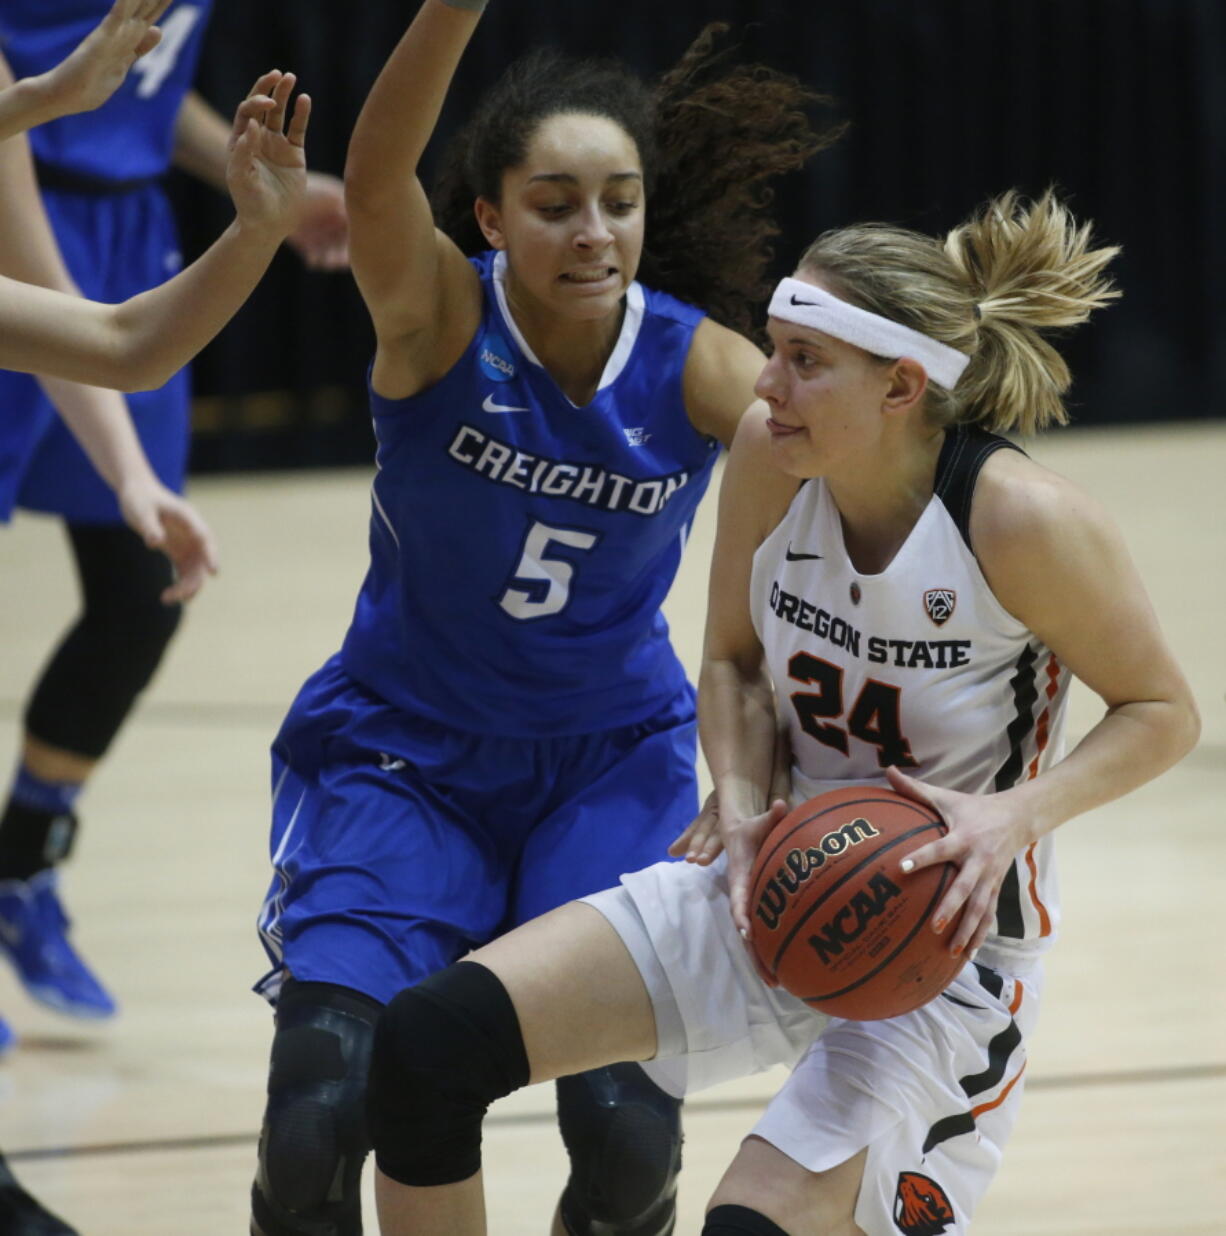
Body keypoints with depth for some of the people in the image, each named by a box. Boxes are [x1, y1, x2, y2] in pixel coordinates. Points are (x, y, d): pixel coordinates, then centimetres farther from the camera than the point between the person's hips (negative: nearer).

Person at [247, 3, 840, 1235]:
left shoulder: (697, 367, -14)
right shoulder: (439, 315, -17)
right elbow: (375, 184, -38)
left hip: (611, 763, 1)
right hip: (399, 751, -1)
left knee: (627, 1137, -13)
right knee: (317, 1124, -17)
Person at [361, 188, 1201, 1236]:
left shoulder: (1023, 520, -23)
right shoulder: (771, 455, -10)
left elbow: (1163, 713, -9)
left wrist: (1016, 813, -26)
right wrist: (742, 800, -12)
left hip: (947, 943, -5)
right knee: (429, 1041, -10)